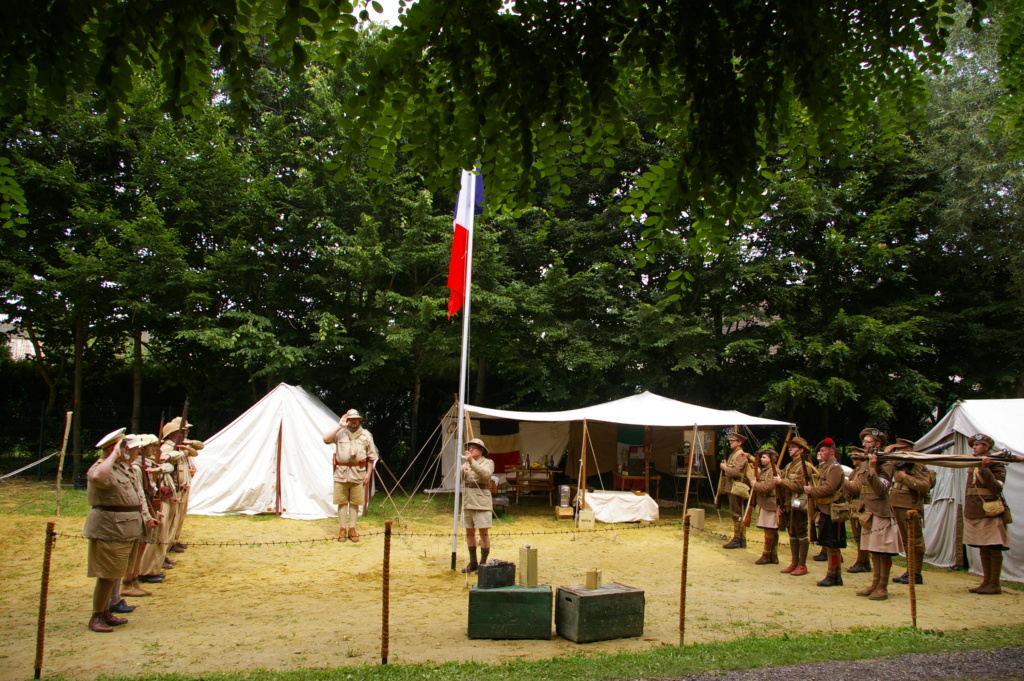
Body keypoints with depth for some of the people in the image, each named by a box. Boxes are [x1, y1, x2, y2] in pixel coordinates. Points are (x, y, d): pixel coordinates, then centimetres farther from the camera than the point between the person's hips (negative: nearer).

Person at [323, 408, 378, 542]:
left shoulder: (366, 435, 6)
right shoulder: (340, 433, 4)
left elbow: (371, 456, 8)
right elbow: (326, 439, -14)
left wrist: (368, 473, 2)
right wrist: (339, 426, -15)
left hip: (358, 473, 0)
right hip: (341, 472, 0)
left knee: (354, 503, 5)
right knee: (342, 502, 5)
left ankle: (352, 529, 15)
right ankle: (342, 529, 14)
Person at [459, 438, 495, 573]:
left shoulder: (488, 462, -1)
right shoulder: (466, 463, 17)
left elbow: (486, 474, -22)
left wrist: (472, 461, -30)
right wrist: (460, 471, -11)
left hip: (481, 502, -6)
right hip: (467, 502, 6)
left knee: (484, 532, -6)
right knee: (469, 532, 8)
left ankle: (483, 563, 0)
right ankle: (473, 563, 16)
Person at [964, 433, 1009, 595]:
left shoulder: (996, 464, -6)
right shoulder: (973, 464, 15)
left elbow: (997, 487, -20)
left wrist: (984, 469, -27)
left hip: (990, 513, -7)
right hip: (974, 513, 7)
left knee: (994, 549, -2)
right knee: (983, 549, 11)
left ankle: (995, 584, 3)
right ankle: (986, 582, 16)